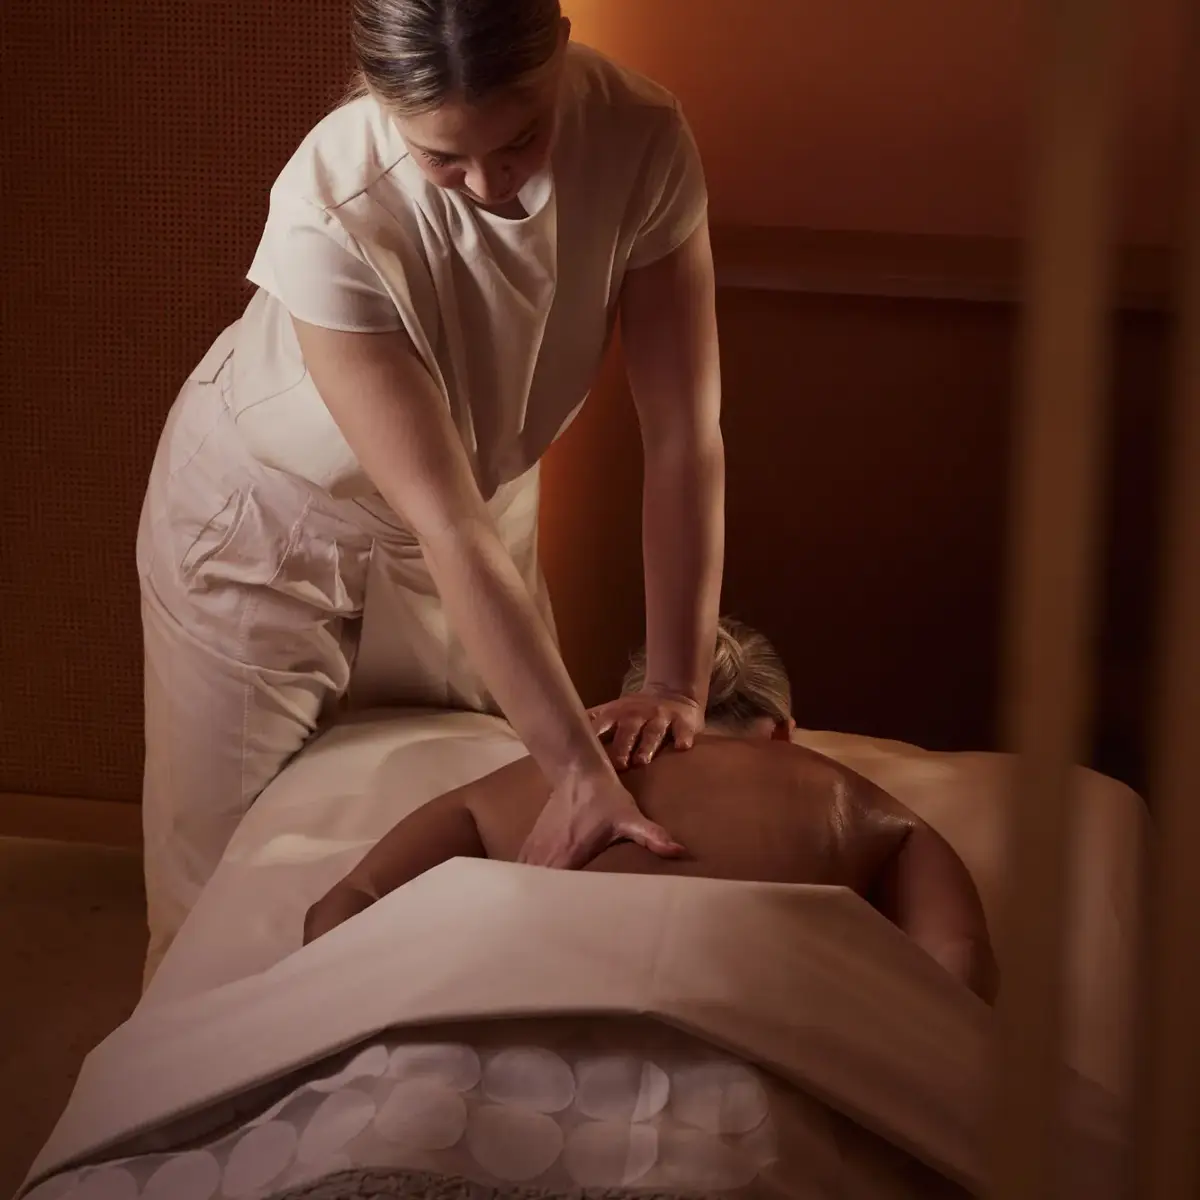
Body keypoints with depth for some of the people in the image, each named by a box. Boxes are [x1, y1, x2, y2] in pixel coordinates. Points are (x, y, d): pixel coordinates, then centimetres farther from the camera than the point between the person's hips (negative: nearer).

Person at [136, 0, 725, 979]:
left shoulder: (641, 137, -26)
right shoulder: (331, 220, -36)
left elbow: (684, 435, -21)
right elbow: (447, 528, -36)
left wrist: (677, 686, -25)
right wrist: (578, 769, -39)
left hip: (486, 499, 4)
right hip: (269, 521, -4)